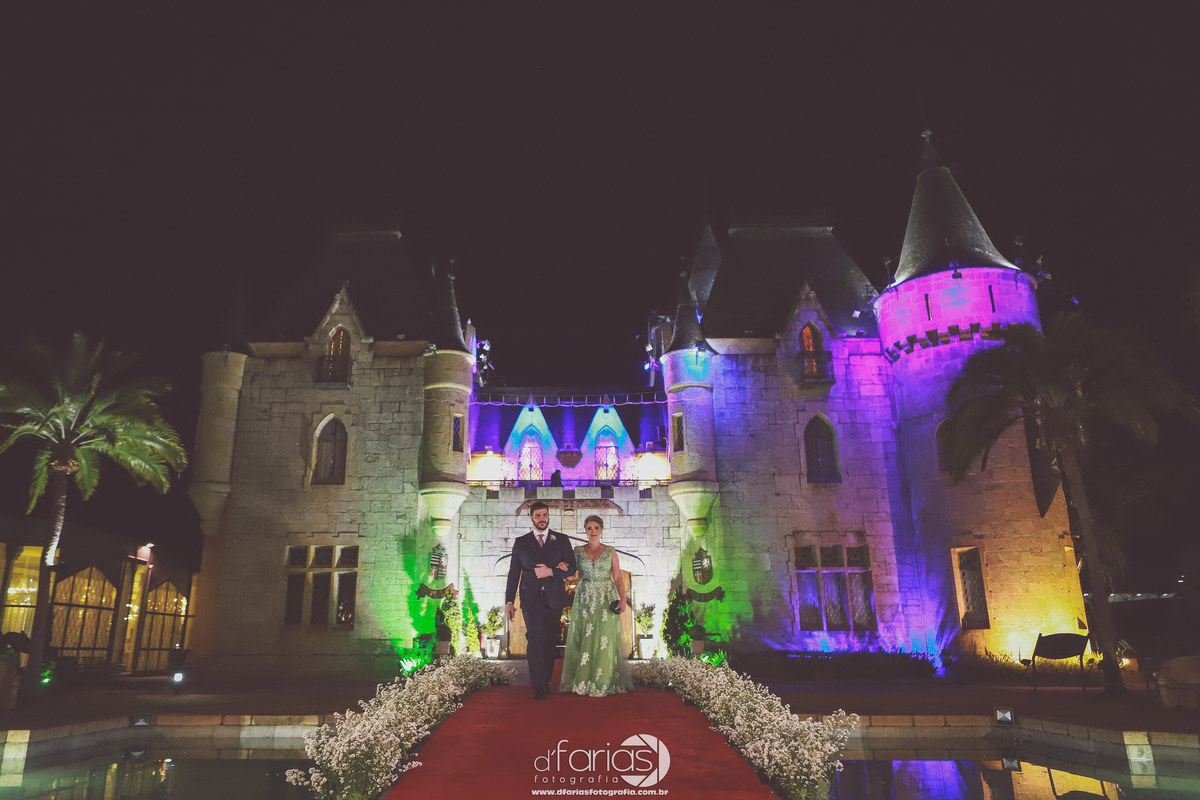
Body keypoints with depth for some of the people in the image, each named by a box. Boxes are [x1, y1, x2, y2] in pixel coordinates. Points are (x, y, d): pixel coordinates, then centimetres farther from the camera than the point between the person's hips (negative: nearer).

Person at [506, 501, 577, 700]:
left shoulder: (562, 540, 7)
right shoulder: (521, 542, 7)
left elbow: (571, 569, 1)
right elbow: (513, 573, 7)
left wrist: (551, 571, -14)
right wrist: (509, 601, 2)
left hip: (554, 599, 2)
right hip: (531, 599, -1)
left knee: (550, 642, 8)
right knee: (536, 640, -12)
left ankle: (546, 682, 21)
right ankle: (539, 687, -8)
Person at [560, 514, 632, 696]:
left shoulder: (610, 551, 4)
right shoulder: (578, 551, 6)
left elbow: (618, 578, 2)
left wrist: (623, 599, -10)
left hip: (607, 599, -1)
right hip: (585, 598, 1)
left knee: (605, 640, -2)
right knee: (584, 639, 0)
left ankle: (602, 682, 8)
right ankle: (583, 681, 11)